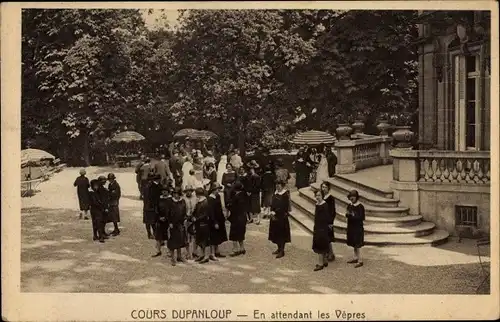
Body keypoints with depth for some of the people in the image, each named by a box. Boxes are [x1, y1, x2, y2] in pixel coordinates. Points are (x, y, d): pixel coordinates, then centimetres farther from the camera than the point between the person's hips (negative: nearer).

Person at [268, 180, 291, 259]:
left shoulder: (285, 195, -14)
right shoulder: (276, 193, 7)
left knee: (281, 233, -1)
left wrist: (275, 213, -16)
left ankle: (282, 251, 7)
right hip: (274, 216, 7)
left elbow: (284, 207, -18)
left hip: (282, 217, -7)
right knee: (275, 232, 13)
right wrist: (272, 212, -6)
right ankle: (279, 248, 26)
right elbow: (272, 204, 9)